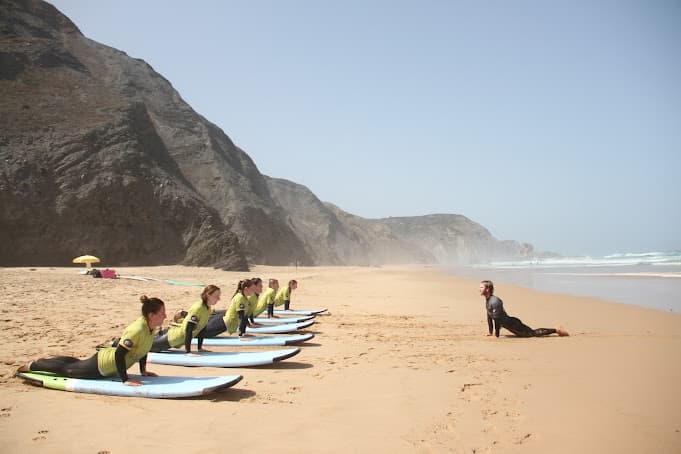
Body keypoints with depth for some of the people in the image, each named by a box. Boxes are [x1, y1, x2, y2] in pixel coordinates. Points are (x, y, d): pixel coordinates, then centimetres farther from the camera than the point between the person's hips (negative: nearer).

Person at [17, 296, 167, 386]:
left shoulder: (150, 327, -8)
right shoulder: (137, 330, -36)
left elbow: (143, 348, 9)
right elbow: (119, 354, -35)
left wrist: (143, 370, 9)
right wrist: (125, 380, -30)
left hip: (107, 356, 8)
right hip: (101, 366, -8)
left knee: (77, 364, 32)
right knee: (66, 369, 13)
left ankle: (44, 361, 50)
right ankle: (31, 365, 31)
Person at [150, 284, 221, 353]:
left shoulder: (208, 308, -3)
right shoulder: (198, 308, -28)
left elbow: (202, 327, 7)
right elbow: (189, 330, -29)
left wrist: (200, 348, 7)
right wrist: (188, 351, -28)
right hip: (174, 337, -8)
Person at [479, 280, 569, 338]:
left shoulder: (494, 301, -25)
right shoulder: (487, 301, 6)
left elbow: (497, 319, -27)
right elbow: (489, 317, 17)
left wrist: (496, 335, -22)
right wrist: (490, 332, 18)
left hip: (511, 323, -9)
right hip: (509, 325, 9)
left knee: (532, 333, -4)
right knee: (531, 333, 20)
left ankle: (556, 330, 5)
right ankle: (556, 330, 31)